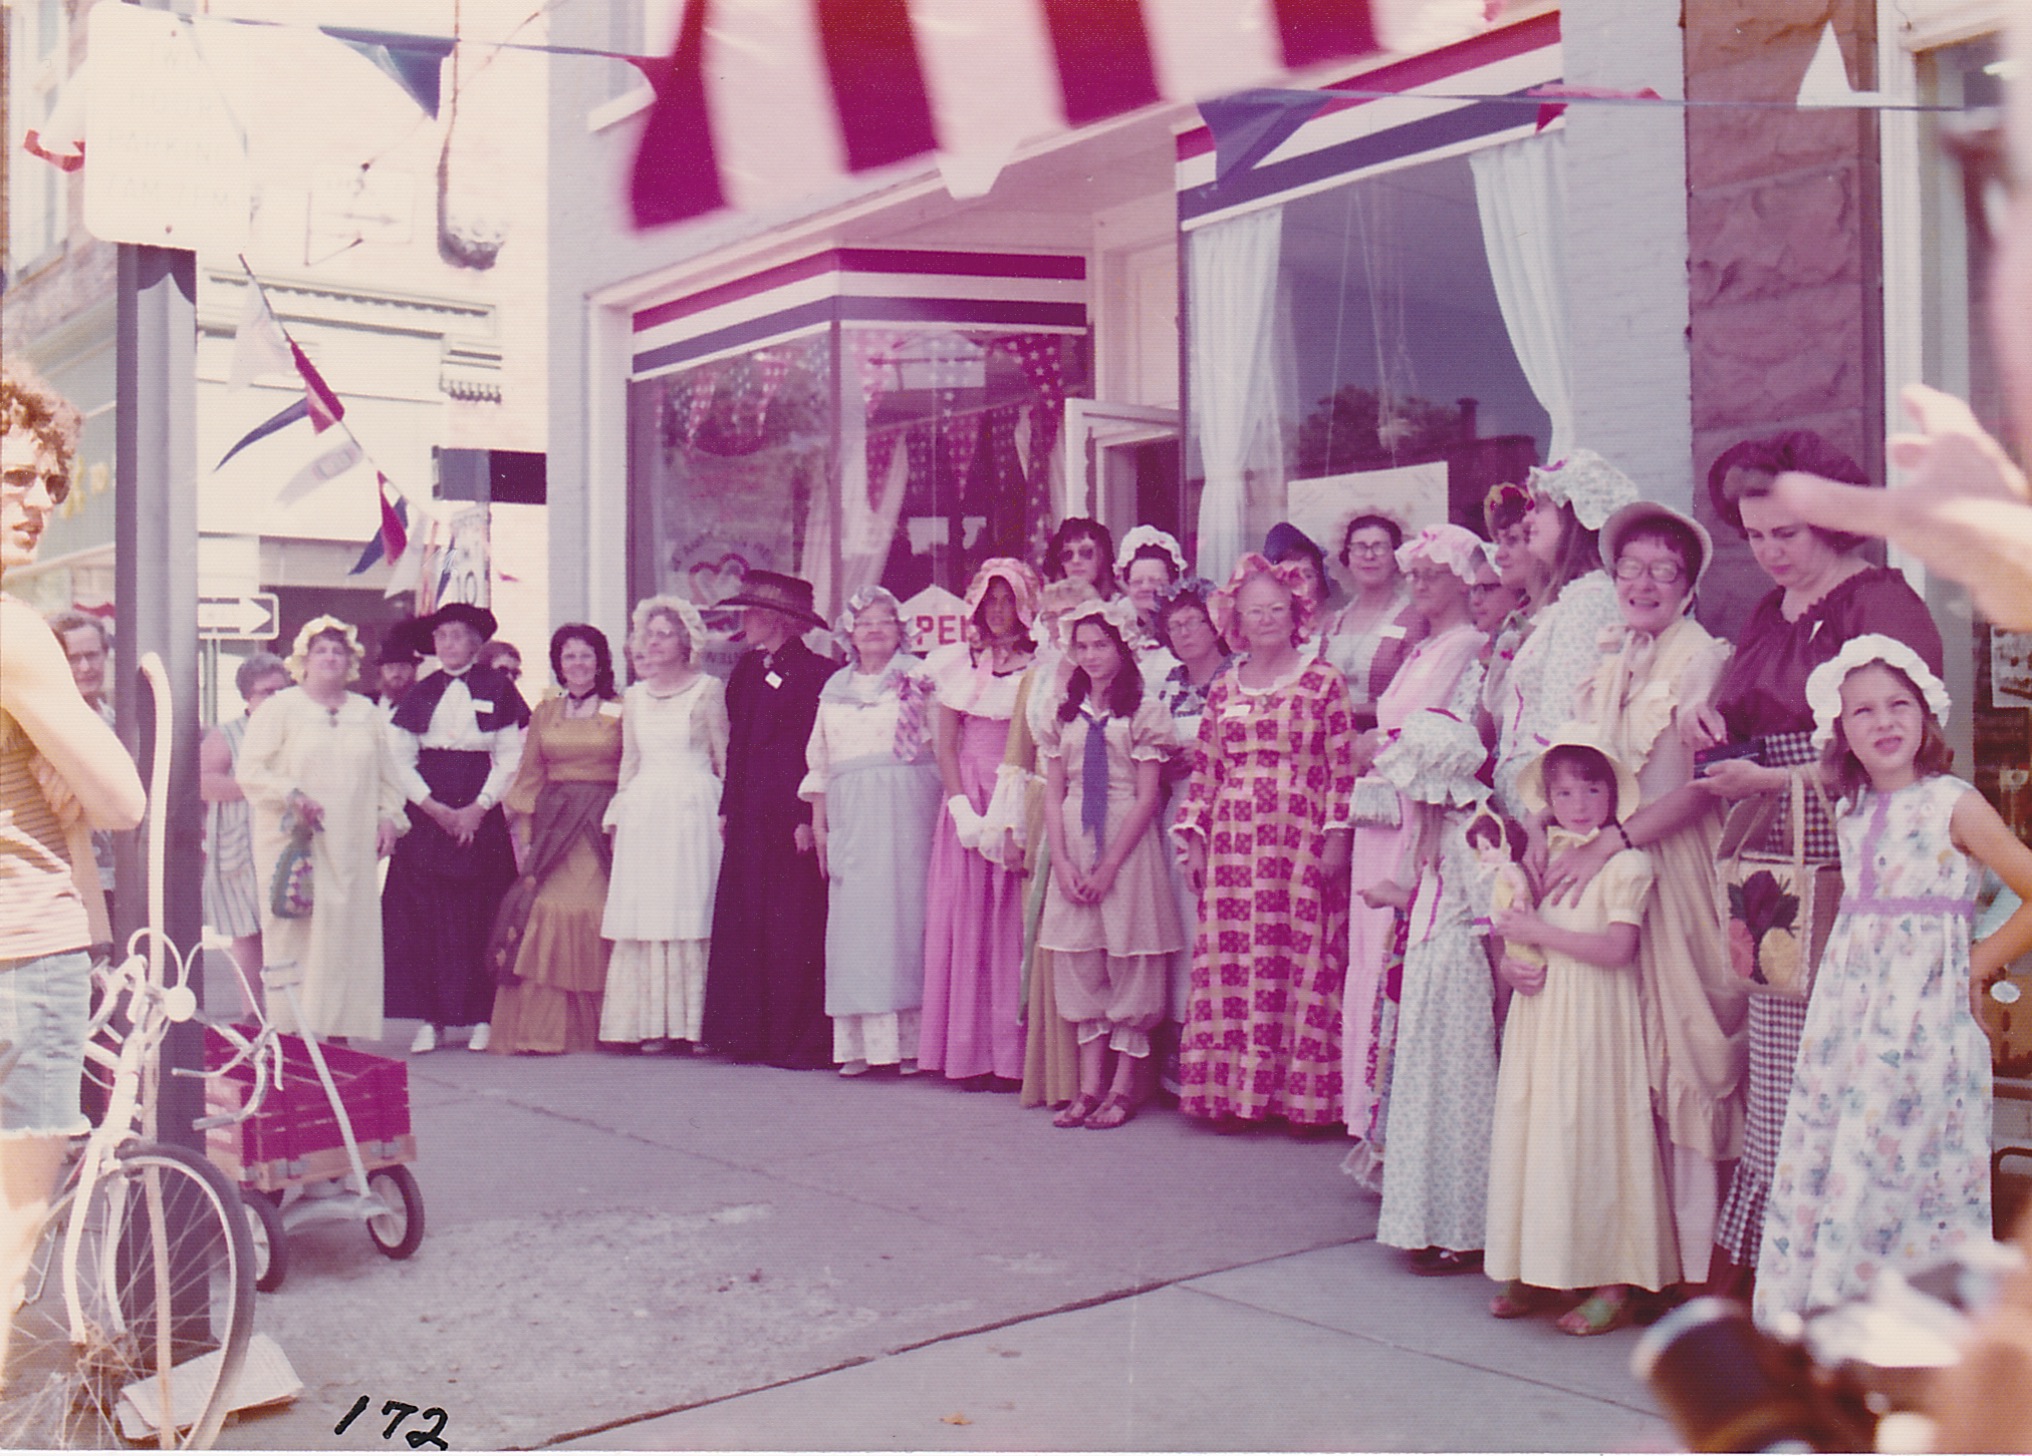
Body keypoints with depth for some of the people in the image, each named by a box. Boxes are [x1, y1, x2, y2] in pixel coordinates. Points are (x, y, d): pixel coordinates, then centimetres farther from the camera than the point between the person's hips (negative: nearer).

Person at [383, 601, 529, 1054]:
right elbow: (400, 758, 6)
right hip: (426, 811, 2)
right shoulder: (420, 694, 11)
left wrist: (479, 808, -9)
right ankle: (431, 1019, 3)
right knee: (423, 914, -2)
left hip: (480, 813, -2)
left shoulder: (497, 690, 4)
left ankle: (482, 1016, 4)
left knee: (479, 914, -2)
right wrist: (434, 807, -7)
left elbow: (511, 756, 0)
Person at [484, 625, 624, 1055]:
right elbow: (530, 776, 14)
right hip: (553, 824, 2)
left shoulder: (620, 712, 6)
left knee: (598, 915, -9)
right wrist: (525, 835, 7)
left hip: (604, 825, -2)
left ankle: (595, 1027, 0)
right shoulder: (544, 713, 15)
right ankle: (542, 1028, -7)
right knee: (544, 911, -10)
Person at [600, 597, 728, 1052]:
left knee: (692, 910, -6)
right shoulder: (635, 696, 16)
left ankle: (695, 1022, -2)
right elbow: (629, 763, 19)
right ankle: (653, 1024, 4)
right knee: (646, 913, 0)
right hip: (645, 811, 4)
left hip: (694, 809, -4)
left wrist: (727, 812, -7)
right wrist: (617, 817, 12)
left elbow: (726, 759, 1)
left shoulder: (708, 690, 3)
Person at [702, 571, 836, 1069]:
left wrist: (808, 817, -16)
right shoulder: (748, 668, 15)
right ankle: (750, 1033, 16)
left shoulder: (816, 671, -9)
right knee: (745, 919, 8)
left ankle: (800, 1040, 5)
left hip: (790, 817, -8)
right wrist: (727, 805, 13)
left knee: (794, 927, -3)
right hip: (750, 817, 8)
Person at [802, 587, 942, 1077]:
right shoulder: (835, 688, 16)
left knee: (904, 910, -6)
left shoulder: (920, 678, 4)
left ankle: (910, 1038, -1)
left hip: (908, 811, -4)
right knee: (852, 920, 0)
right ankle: (860, 1042, 4)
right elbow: (819, 761, 17)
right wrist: (818, 822, 10)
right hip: (851, 815, 4)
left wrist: (945, 813, -9)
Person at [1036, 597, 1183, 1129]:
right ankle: (1089, 1087, 12)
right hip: (1073, 843, 5)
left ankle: (1123, 1088, 8)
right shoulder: (1064, 712, 10)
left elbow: (1147, 797, -8)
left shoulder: (1145, 709, -4)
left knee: (1129, 964, 0)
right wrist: (1061, 861, -5)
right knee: (1080, 967, 6)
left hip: (1127, 844, -4)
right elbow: (1053, 792, 8)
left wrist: (1108, 867, -12)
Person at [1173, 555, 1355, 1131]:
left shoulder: (1323, 681, 3)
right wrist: (1194, 840, 7)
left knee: (1303, 958, -4)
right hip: (1233, 841, 3)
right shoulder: (1224, 687, 14)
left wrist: (1337, 837, -8)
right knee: (1229, 962, 0)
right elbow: (1204, 769, 13)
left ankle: (1303, 1094, 4)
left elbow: (1343, 766, -1)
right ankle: (1234, 1092, 7)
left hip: (1300, 839, -3)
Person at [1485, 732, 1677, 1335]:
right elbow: (1509, 936, 17)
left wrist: (1540, 933, -16)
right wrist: (1511, 966, -5)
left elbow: (1617, 949, -17)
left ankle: (1612, 1284, 6)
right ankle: (1534, 1271, 18)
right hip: (1538, 1017, 6)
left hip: (1595, 1019, -6)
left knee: (1592, 1137, -4)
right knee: (1532, 1133, 7)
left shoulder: (1625, 862, -7)